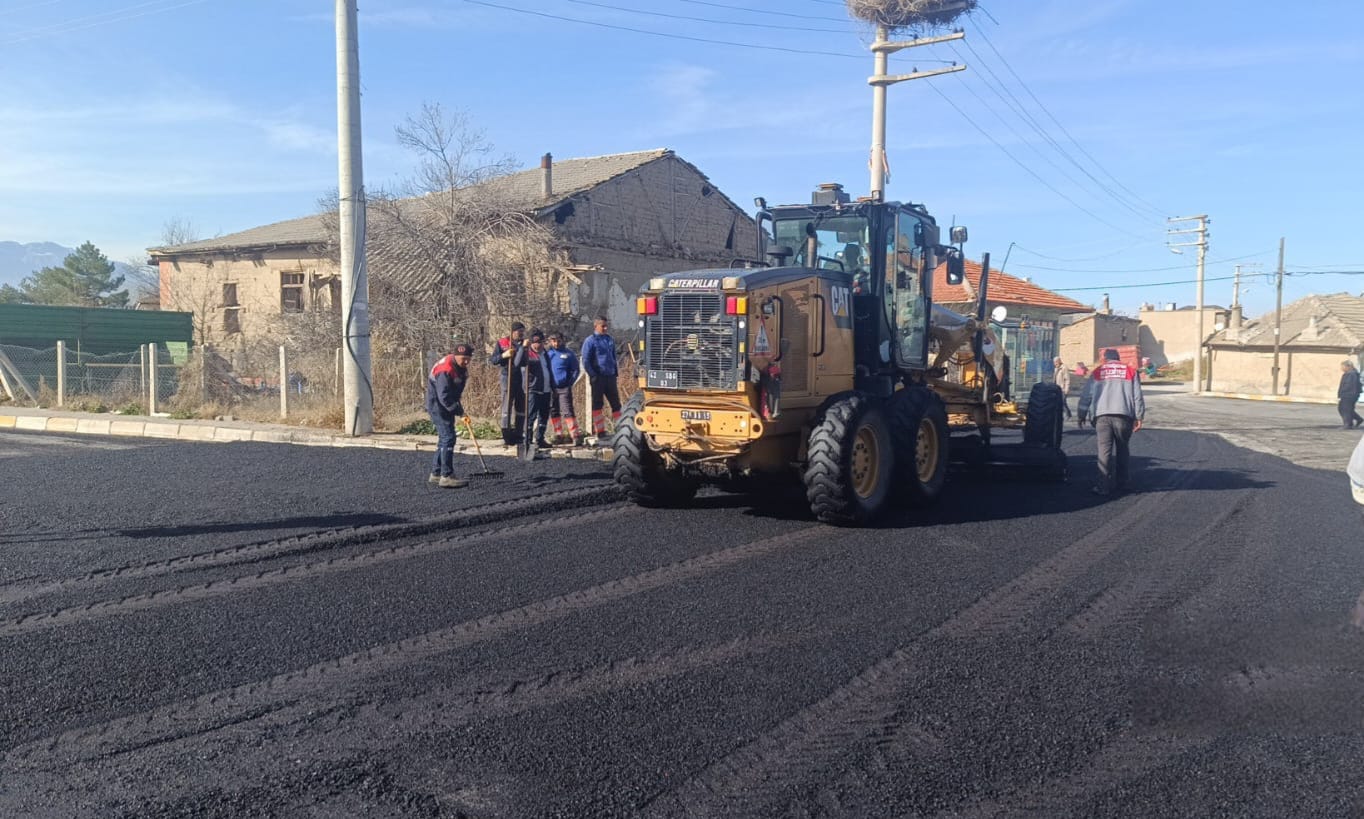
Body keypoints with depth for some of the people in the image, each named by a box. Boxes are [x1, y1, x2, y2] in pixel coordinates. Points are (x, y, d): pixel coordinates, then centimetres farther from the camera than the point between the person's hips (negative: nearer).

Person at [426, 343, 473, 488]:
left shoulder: (460, 368, 6)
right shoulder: (445, 370, -25)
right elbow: (444, 397, -29)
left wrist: (458, 407, 11)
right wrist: (457, 410, -28)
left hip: (447, 406, 10)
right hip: (438, 406, -10)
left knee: (444, 439, 15)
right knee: (448, 438, -15)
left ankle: (436, 474, 24)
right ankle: (446, 477, -14)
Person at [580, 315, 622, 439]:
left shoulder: (610, 339, 12)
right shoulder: (590, 341, -4)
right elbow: (585, 361, -6)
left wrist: (615, 373, 13)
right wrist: (593, 376, -13)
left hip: (610, 377, 5)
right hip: (598, 377, -5)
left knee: (616, 402, 6)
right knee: (597, 404, 2)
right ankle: (600, 430, 6)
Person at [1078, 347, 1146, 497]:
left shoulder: (1097, 372, 13)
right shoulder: (1131, 371, 14)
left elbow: (1086, 396, 12)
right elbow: (1138, 396, 9)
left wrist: (1082, 414, 20)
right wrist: (1139, 417, 11)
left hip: (1102, 416, -1)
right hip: (1124, 416, 1)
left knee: (1104, 450, -4)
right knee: (1122, 450, 16)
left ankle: (1104, 486, -10)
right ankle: (1121, 483, 21)